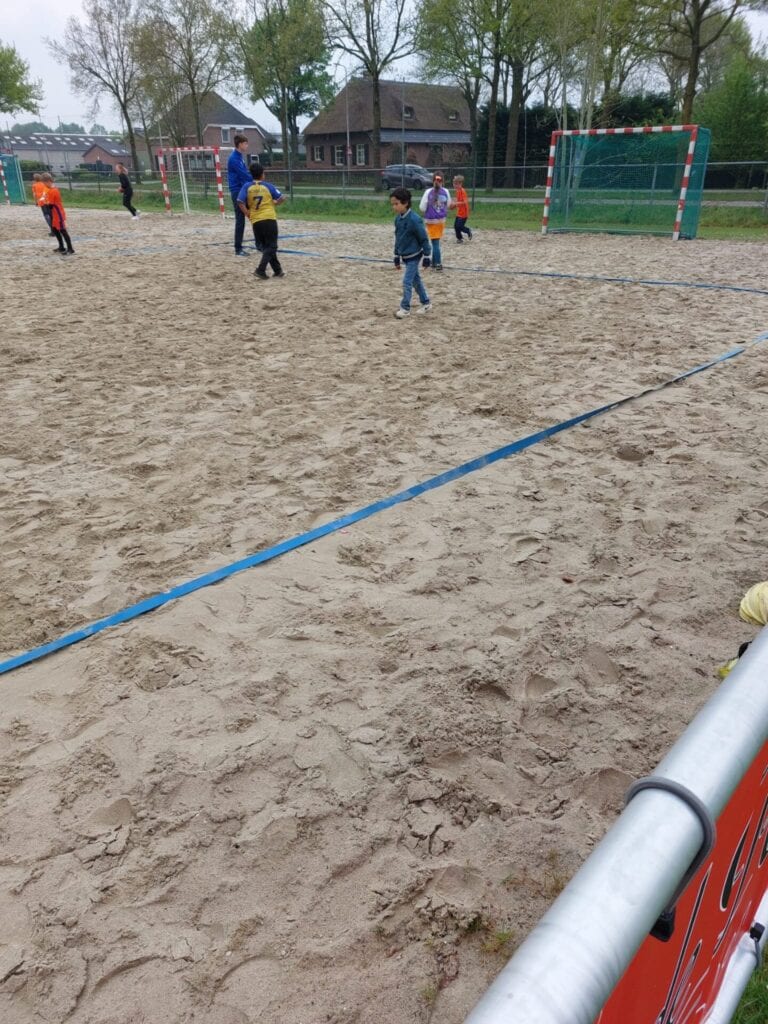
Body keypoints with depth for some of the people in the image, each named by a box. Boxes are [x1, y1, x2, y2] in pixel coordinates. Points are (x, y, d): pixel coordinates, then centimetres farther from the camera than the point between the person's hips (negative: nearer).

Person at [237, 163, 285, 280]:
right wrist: (275, 203, 20)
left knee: (265, 246, 16)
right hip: (269, 219, -3)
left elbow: (240, 202, -6)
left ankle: (277, 270, 19)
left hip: (256, 221, 3)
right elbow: (282, 198, 0)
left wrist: (248, 214, 5)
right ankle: (260, 270, -15)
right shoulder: (268, 186, 2)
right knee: (271, 246, 2)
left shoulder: (247, 187, 5)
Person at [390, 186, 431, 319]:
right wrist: (396, 257, 16)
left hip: (414, 256, -8)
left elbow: (424, 239, -16)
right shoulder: (398, 218, 1)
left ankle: (405, 308, 2)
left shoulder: (414, 219, -22)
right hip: (405, 256, 8)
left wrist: (426, 257, -13)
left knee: (407, 282, -8)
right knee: (416, 280, 16)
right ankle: (426, 303, 29)